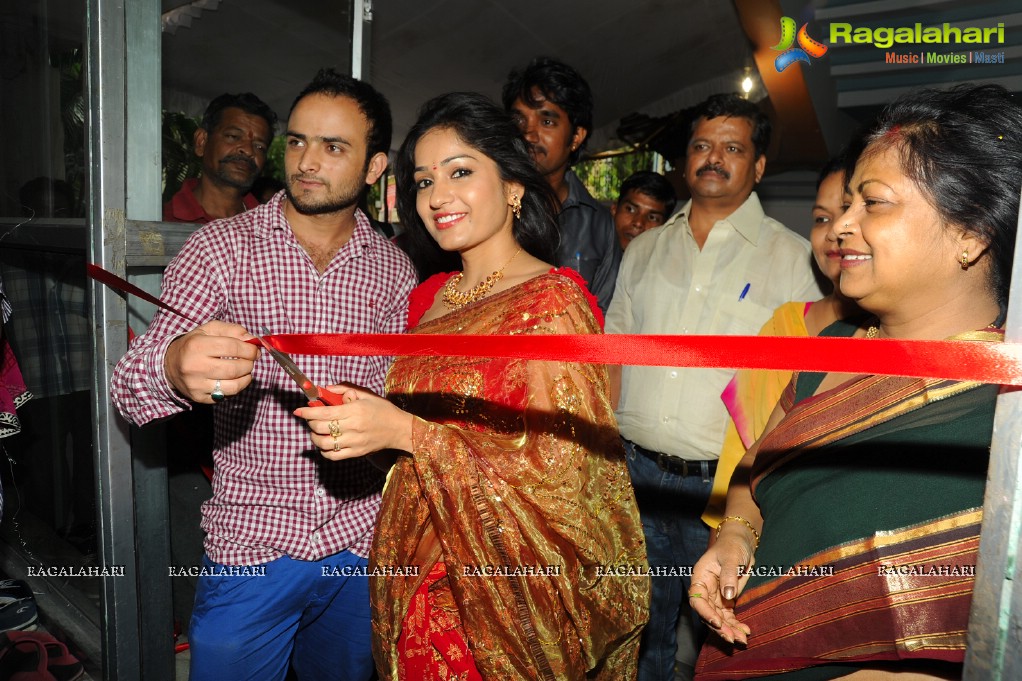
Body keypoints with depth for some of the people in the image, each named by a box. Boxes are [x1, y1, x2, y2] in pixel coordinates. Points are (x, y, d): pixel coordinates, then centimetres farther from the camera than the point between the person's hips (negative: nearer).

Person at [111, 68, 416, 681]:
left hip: (361, 539, 3)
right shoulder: (221, 247, -5)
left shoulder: (393, 269, 2)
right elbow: (131, 385, -14)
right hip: (251, 542, -2)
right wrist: (174, 369, -36)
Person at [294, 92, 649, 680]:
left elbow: (560, 470, -22)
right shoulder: (430, 298, 5)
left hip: (500, 593, -6)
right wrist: (356, 421, -1)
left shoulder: (552, 301, -15)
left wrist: (404, 431, -25)